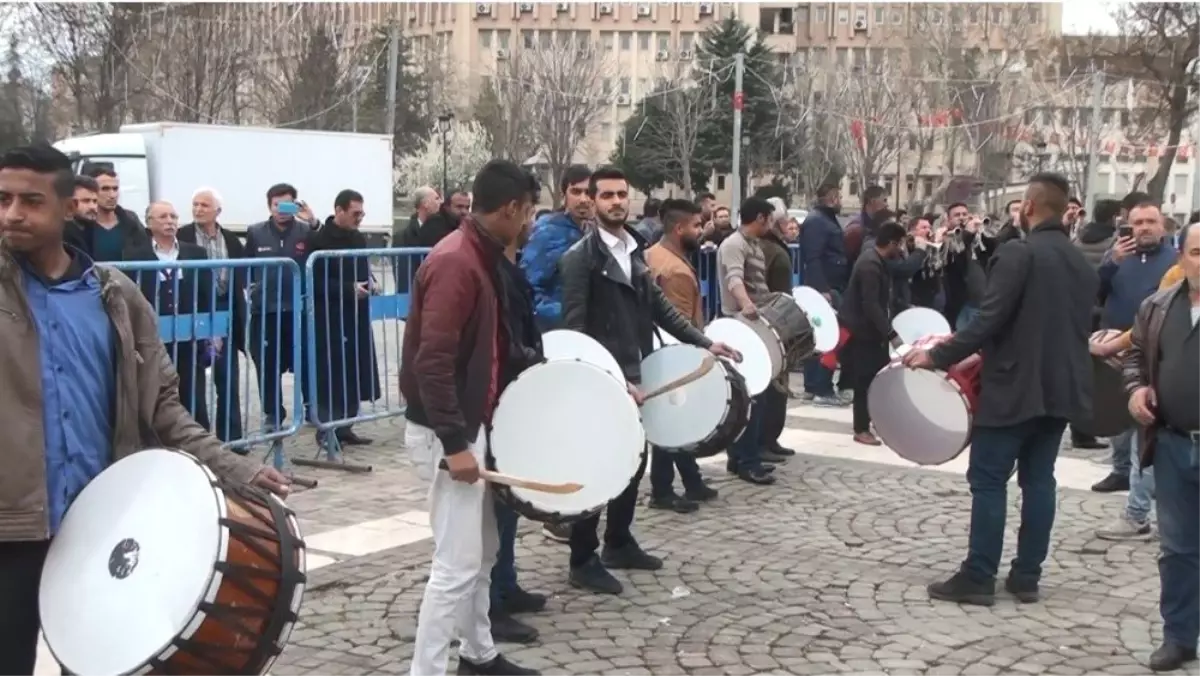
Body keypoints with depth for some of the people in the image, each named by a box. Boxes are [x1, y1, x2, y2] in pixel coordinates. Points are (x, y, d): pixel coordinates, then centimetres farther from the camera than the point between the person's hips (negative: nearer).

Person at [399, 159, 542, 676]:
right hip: (447, 432, -10)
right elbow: (432, 361, -26)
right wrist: (454, 443, -26)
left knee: (483, 550, 19)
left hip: (469, 422, 10)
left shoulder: (479, 257, 10)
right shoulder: (454, 262, -21)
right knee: (457, 562, -7)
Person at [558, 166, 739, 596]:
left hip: (630, 376, 8)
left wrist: (703, 342, 10)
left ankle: (619, 543, 31)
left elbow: (658, 306, 17)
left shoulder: (635, 250, 12)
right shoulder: (581, 257, -12)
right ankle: (583, 561, 9)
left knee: (634, 460, 15)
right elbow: (574, 328, -17)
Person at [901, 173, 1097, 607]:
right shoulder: (1082, 264, 12)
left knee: (988, 479, -2)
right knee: (1038, 479, 11)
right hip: (1062, 387, 8)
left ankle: (978, 578, -1)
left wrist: (938, 356, -13)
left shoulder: (1018, 253, -14)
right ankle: (1026, 576, 13)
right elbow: (1079, 326, 18)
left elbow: (989, 320, -20)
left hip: (1016, 386, -8)